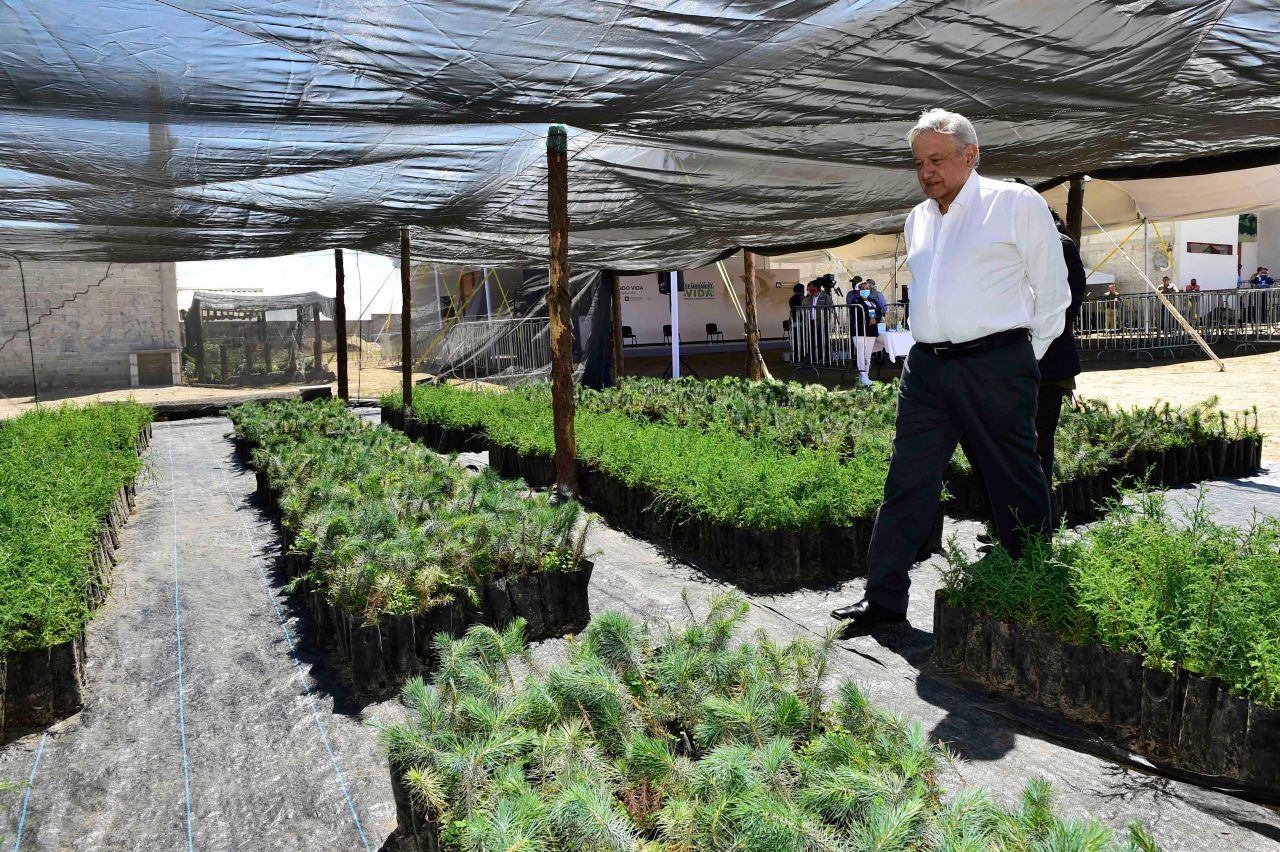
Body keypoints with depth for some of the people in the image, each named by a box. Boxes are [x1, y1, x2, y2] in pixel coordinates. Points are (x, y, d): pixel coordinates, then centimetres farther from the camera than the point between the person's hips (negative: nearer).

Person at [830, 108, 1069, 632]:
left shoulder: (1018, 203, 0)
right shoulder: (917, 219, 18)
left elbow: (1053, 291, 3)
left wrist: (1021, 360, 4)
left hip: (994, 367, -5)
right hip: (926, 367, 6)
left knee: (1016, 487, 4)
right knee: (906, 484, 4)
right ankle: (883, 598, 11)